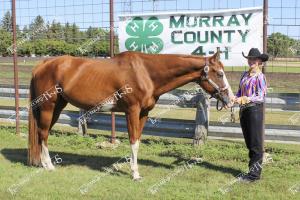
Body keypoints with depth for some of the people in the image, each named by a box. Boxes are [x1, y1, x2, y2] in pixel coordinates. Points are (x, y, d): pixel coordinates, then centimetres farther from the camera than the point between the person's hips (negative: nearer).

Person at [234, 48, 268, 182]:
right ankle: (252, 170, 24)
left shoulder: (260, 77, -9)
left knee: (256, 143, -1)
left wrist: (245, 99, -26)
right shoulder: (245, 75, 11)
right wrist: (235, 98, -6)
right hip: (243, 110, 7)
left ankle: (255, 173, 5)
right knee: (248, 142, 14)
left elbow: (261, 97, -15)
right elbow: (240, 92, 15)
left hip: (255, 110, -7)